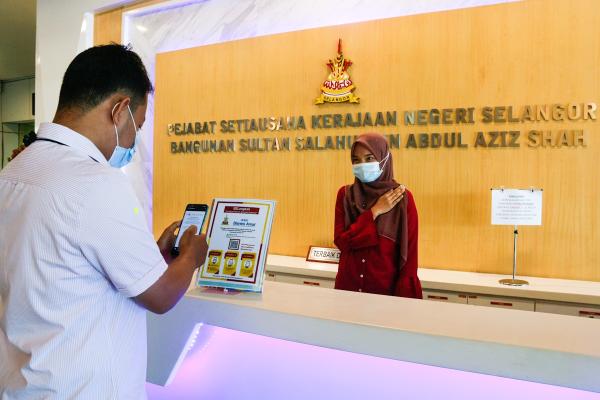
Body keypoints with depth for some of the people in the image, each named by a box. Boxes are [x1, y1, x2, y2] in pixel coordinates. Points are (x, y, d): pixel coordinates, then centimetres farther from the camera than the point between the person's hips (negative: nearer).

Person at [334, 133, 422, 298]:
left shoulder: (403, 198, -9)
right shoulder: (345, 194, -1)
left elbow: (409, 253, -8)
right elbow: (341, 241, -10)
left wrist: (404, 298, -11)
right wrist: (374, 212, -15)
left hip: (386, 289, -2)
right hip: (348, 286, 3)